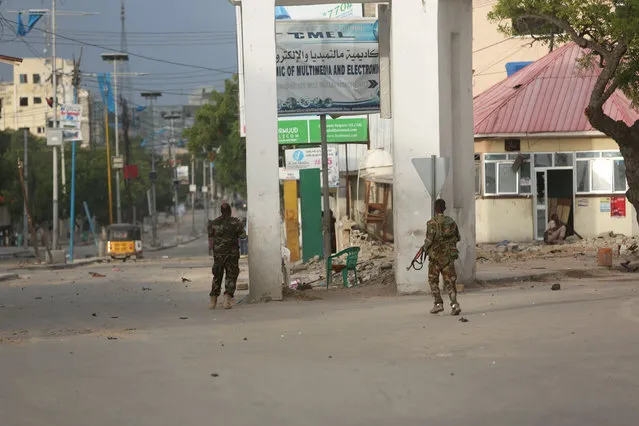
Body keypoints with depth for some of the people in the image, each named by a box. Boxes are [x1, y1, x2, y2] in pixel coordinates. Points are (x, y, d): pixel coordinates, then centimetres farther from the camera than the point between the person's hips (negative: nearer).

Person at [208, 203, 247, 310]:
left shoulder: (214, 223, -1)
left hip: (218, 253, 3)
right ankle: (227, 299, -14)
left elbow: (211, 235, 10)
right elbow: (243, 235, -8)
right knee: (231, 277, 2)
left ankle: (213, 302, 16)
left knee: (217, 276, 14)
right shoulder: (235, 222, -9)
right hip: (232, 253, -3)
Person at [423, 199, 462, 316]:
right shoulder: (451, 222, 4)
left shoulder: (432, 223, -11)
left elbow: (429, 240, -16)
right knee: (449, 282, 4)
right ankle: (454, 304, -12)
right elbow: (457, 237, 12)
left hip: (436, 256, -4)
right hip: (449, 256, 4)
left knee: (433, 280, 14)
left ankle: (438, 304, 9)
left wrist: (425, 248, 4)